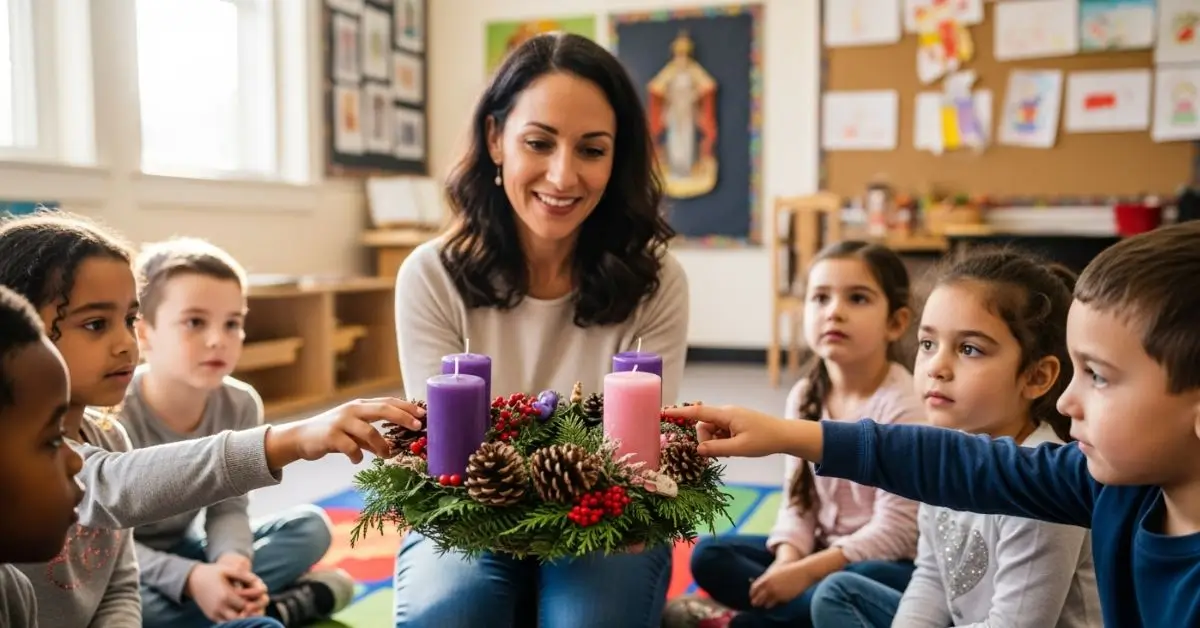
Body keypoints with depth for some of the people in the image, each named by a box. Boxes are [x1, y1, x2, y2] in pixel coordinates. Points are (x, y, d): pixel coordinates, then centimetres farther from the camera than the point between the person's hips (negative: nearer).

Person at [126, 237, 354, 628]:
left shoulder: (241, 405, -13)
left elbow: (228, 508, -10)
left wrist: (232, 562, -33)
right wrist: (190, 579, -38)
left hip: (184, 552, 5)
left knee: (310, 526, -6)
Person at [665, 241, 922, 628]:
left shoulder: (904, 405, -19)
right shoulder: (805, 396, 0)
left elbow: (896, 530, -21)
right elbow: (798, 498, 2)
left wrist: (805, 572, -23)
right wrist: (786, 561, -17)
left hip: (884, 562, -6)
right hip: (823, 550, 6)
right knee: (711, 555, -4)